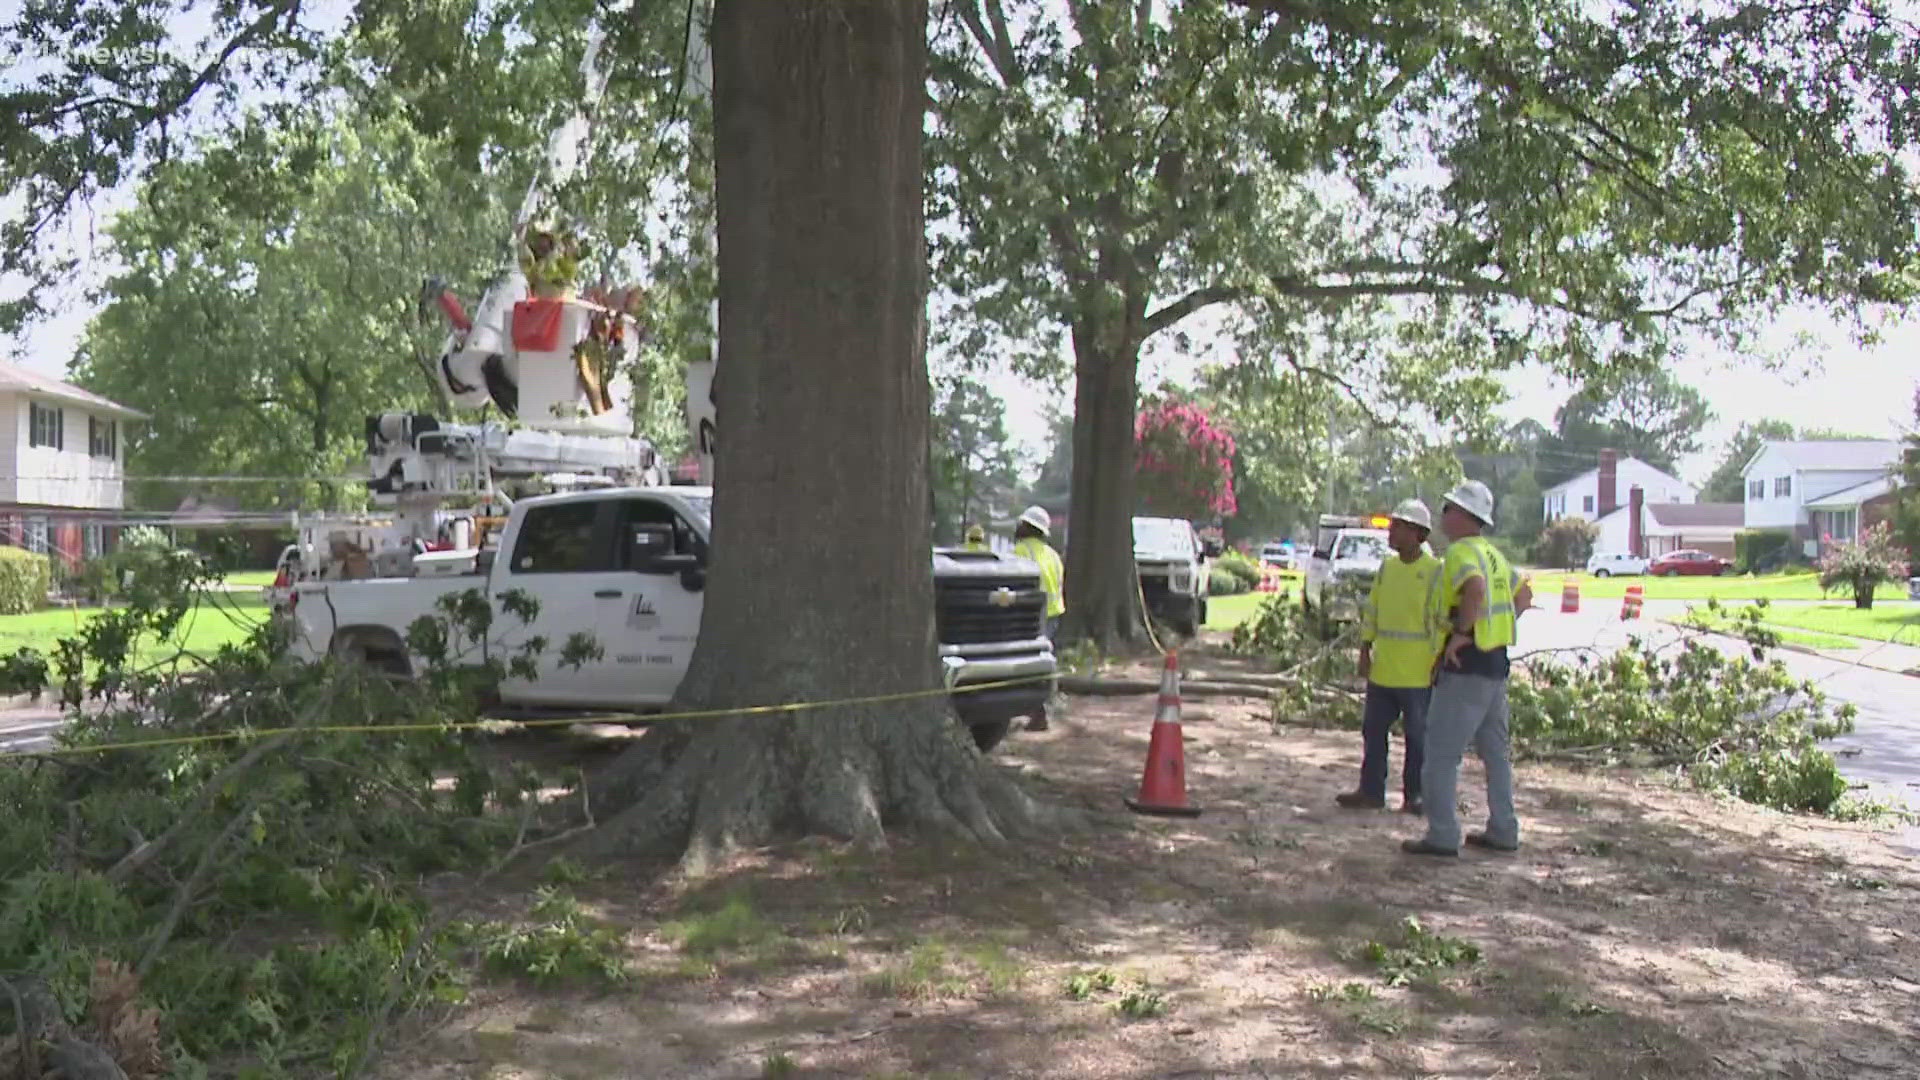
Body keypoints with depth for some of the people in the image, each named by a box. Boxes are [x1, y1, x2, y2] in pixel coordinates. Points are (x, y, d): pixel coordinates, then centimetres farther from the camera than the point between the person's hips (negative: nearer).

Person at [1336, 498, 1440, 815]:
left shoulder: (1434, 572, -10)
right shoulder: (1387, 568, 9)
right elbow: (1371, 611, 14)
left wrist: (1438, 665, -12)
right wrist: (1365, 652, 9)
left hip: (1417, 674, -6)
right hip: (1382, 671, 6)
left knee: (1418, 736, 5)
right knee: (1374, 731, 10)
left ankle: (1414, 796, 15)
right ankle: (1371, 791, 18)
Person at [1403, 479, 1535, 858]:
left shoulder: (1462, 552, -14)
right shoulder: (1492, 554, 16)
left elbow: (1476, 588, -35)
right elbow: (1523, 593, 26)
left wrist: (1462, 632, -25)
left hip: (1465, 665, -10)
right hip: (1496, 663, 10)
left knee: (1441, 754, -3)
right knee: (1495, 751, 16)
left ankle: (1442, 836, -2)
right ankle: (1503, 831, 22)